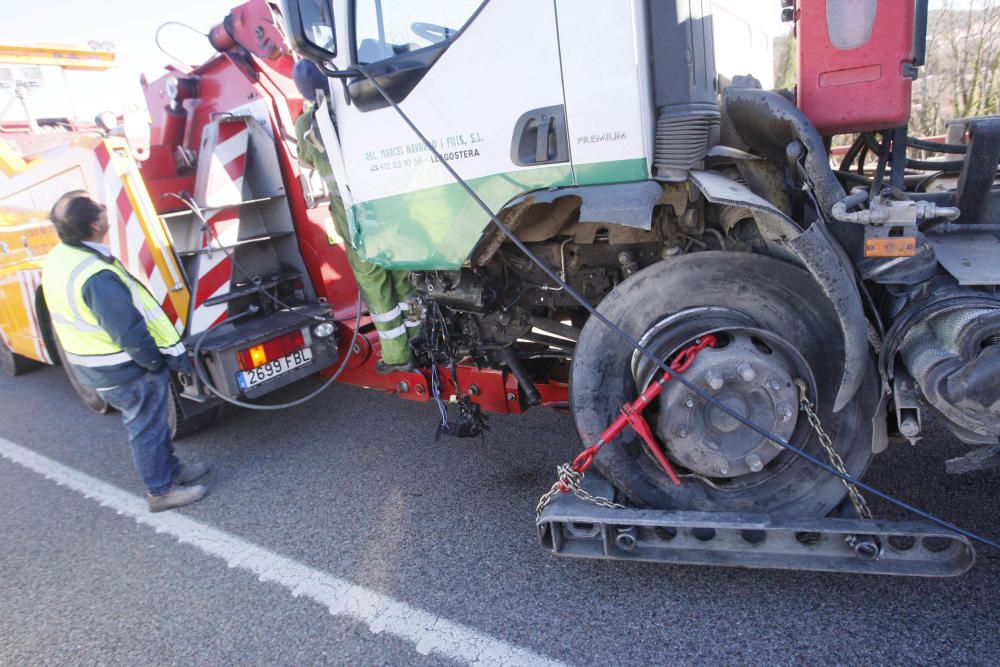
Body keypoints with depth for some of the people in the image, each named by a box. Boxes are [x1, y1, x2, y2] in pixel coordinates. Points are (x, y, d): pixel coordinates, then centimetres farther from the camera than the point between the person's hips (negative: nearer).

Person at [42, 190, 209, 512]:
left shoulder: (57, 258, 1)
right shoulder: (96, 276, -32)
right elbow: (129, 331, -28)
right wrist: (156, 362, -12)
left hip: (92, 364, 9)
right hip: (125, 369, -9)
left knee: (146, 423, 23)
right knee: (146, 429, 7)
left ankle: (170, 469, 39)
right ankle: (161, 490, 22)